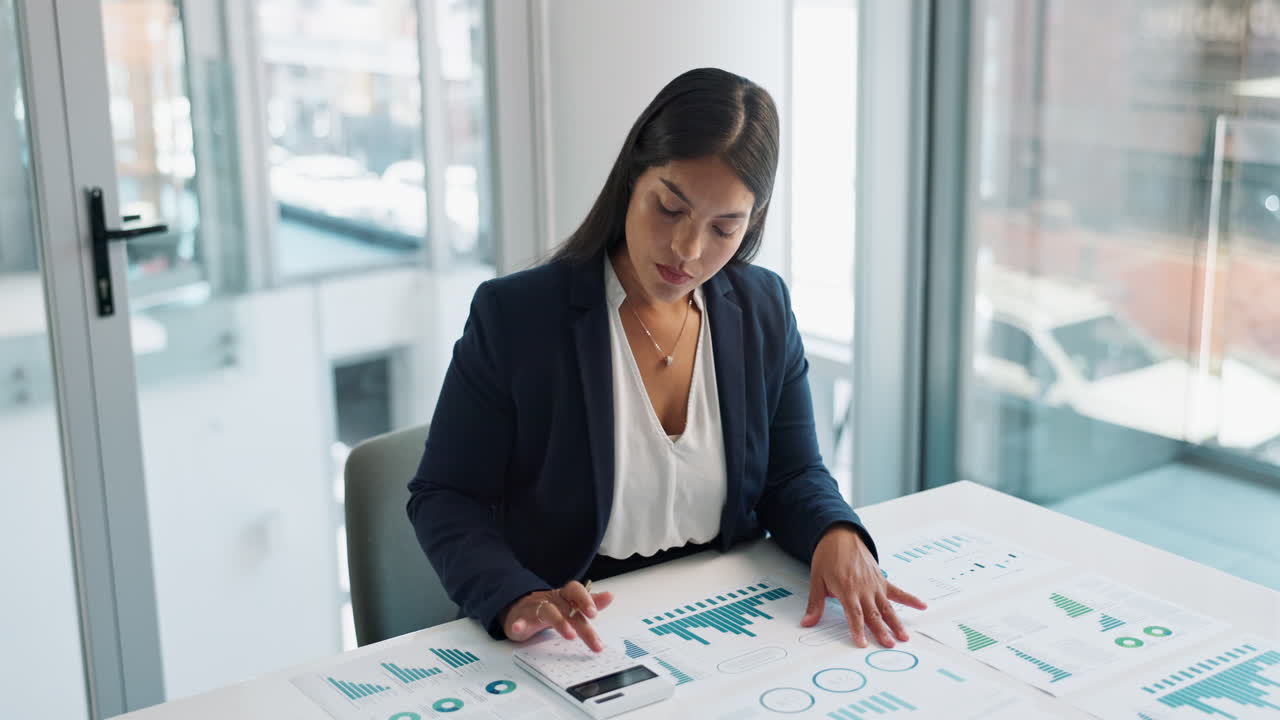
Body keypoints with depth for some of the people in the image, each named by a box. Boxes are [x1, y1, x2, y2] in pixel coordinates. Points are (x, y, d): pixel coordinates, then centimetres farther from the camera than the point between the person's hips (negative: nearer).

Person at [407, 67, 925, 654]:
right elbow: (444, 497, -4)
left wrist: (837, 535, -14)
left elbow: (792, 475, 9)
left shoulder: (766, 310, 4)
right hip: (581, 643, -3)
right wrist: (514, 599, -23)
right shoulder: (512, 315, -9)